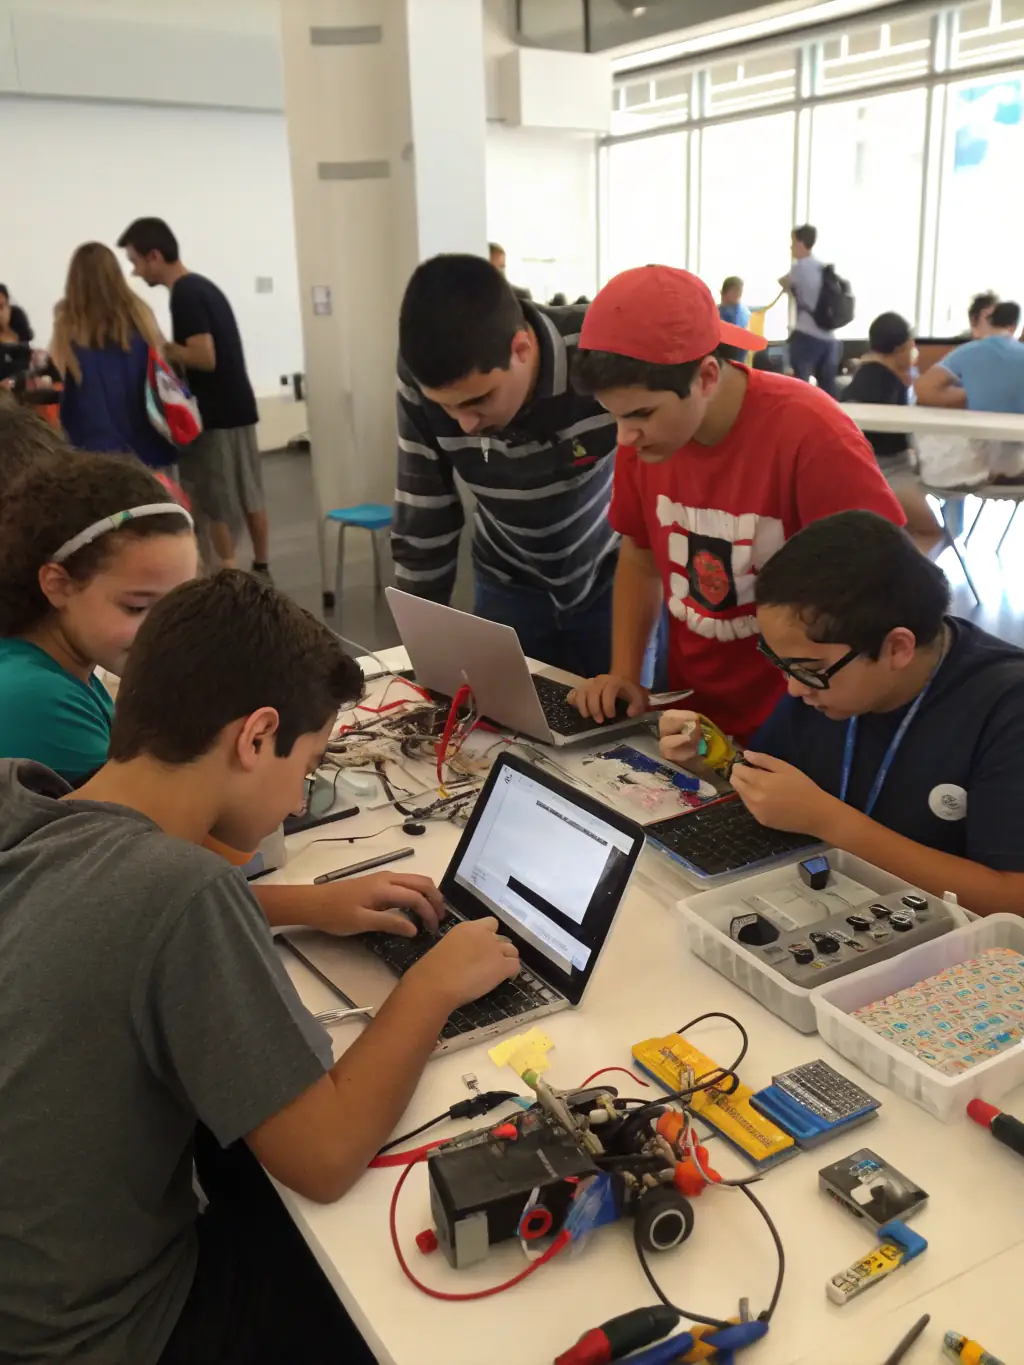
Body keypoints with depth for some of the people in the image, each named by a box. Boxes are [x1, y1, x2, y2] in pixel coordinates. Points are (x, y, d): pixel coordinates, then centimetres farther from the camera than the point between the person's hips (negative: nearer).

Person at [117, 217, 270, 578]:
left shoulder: (185, 294, -16)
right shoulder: (202, 286, 13)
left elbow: (204, 358, -24)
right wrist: (170, 349, 7)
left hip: (216, 413, -9)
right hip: (236, 405, 9)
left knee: (213, 503, -1)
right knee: (248, 495, 15)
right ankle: (261, 569, 25)